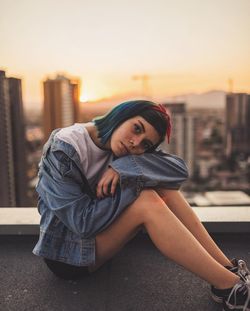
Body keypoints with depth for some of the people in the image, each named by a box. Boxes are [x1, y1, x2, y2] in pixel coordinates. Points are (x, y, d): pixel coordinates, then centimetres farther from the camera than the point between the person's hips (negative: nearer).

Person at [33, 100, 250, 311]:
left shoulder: (121, 146, -7)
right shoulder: (63, 151, -23)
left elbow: (179, 168, -17)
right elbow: (83, 222, -26)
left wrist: (123, 168, -31)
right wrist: (133, 178, -25)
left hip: (100, 231, 6)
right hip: (68, 252, -6)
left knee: (160, 184, -16)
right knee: (148, 201, -29)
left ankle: (228, 267, -11)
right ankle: (230, 286, -19)